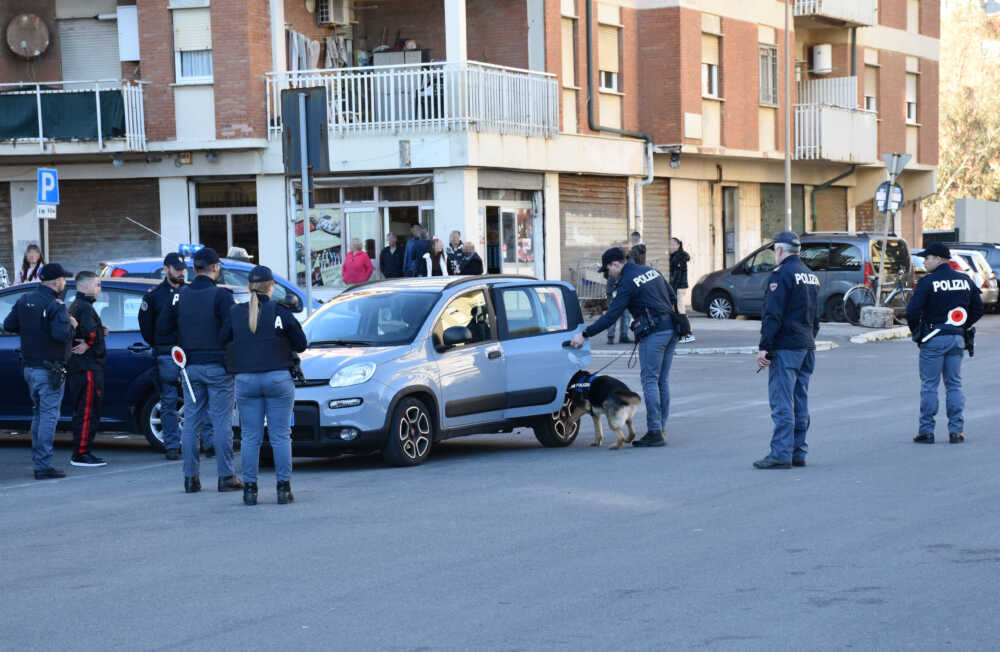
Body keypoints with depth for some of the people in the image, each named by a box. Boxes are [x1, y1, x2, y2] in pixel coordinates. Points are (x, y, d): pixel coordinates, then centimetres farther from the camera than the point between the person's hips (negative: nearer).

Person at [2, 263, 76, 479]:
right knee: (49, 415, -5)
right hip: (50, 370, -8)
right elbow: (61, 335, -28)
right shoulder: (55, 305, -17)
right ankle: (44, 466, -7)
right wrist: (71, 326, -9)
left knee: (38, 414, 18)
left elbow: (8, 325, 10)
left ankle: (38, 460, 21)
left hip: (30, 368, 8)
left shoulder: (25, 300, 7)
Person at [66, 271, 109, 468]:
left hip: (78, 366, 11)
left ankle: (81, 453, 20)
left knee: (83, 412, 15)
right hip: (87, 367, -10)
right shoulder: (85, 307, -15)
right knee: (87, 413, -7)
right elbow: (90, 331, -32)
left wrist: (100, 331, 4)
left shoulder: (76, 306, 19)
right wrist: (89, 344, -11)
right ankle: (81, 454, -6)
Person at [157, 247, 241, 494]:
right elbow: (231, 328, -20)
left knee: (190, 422, 9)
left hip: (191, 367, 5)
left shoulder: (180, 295, 4)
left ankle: (190, 477, 10)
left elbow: (162, 329, 6)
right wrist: (218, 345, -3)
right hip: (217, 366, -4)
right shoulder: (221, 295, -10)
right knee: (222, 422, -1)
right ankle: (226, 477, 0)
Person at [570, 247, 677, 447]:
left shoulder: (628, 282, -9)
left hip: (653, 333, -8)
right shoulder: (651, 271, 16)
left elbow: (611, 316, -13)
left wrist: (584, 334, -10)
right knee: (662, 381, 11)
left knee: (650, 381, -4)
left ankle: (655, 432, -7)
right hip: (671, 329, 8)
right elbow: (672, 297, 19)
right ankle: (660, 429, 14)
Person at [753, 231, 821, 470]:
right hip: (807, 347, 9)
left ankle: (781, 454, -11)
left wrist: (764, 347, -15)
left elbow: (773, 315, -17)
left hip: (785, 347, -9)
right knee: (800, 402, 11)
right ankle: (798, 452, 13)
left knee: (782, 403, -9)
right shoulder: (811, 275, 17)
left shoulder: (781, 274, -11)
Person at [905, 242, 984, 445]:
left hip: (934, 339, -5)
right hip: (957, 339, 5)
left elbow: (912, 311, -16)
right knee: (954, 385, 11)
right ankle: (956, 430, 8)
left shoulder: (928, 282, -11)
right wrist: (963, 327, 16)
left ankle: (927, 430, 3)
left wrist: (915, 330, 1)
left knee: (929, 386, 2)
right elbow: (978, 309, 11)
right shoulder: (965, 281, 7)